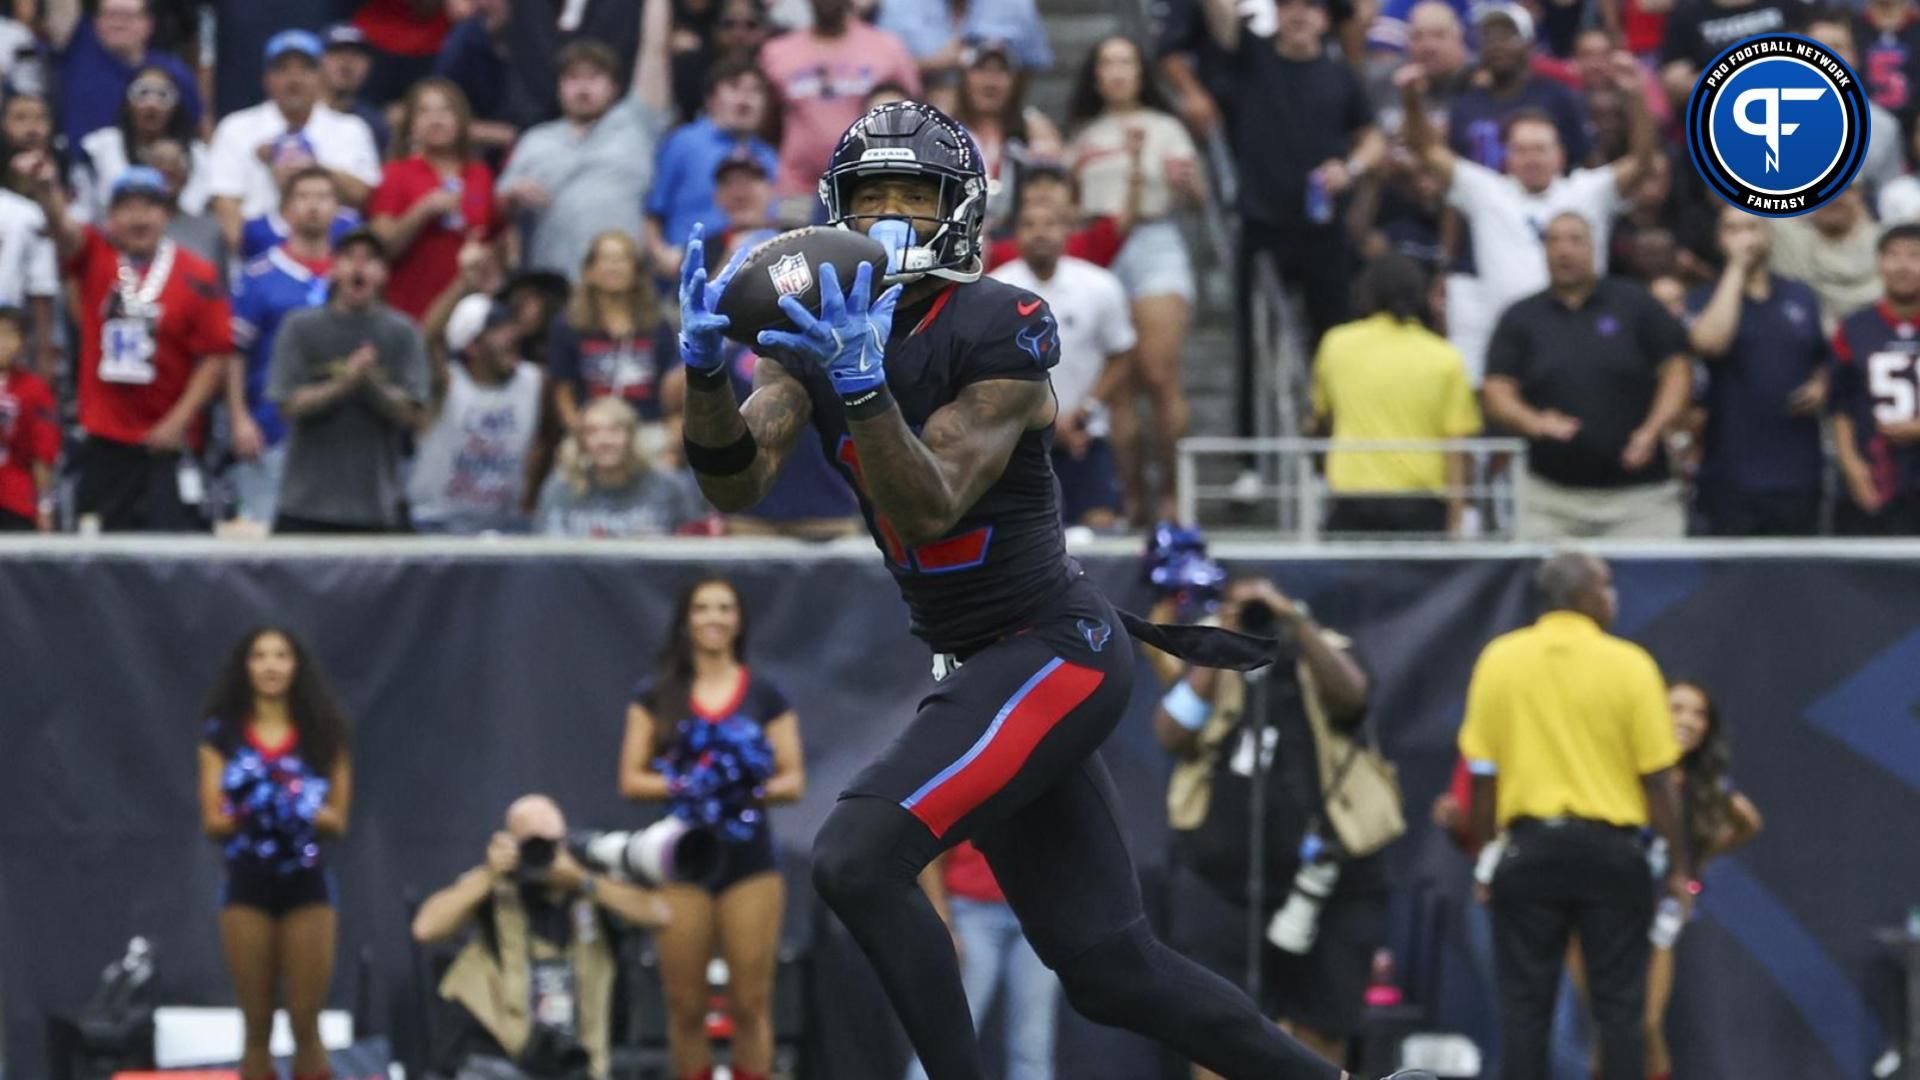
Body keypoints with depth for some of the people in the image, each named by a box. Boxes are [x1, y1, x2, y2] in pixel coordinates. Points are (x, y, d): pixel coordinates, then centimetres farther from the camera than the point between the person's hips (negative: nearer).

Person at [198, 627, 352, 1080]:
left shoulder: (323, 736, 4)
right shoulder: (223, 735, 4)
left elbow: (337, 820, 3)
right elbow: (212, 821, 1)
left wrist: (301, 810, -18)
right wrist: (251, 812, -19)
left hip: (307, 885, 0)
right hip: (247, 886, 0)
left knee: (306, 1028, -1)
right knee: (257, 1030, 4)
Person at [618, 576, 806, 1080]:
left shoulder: (766, 697, 9)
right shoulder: (656, 697, 8)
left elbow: (794, 780, 7)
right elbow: (630, 779, 4)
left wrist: (760, 788, -14)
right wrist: (681, 784, -14)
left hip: (750, 863, 0)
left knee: (750, 1004, -4)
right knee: (685, 1006, 0)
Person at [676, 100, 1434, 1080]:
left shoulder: (1000, 334, -16)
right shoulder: (814, 333, 4)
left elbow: (930, 510, -25)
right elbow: (732, 485, -9)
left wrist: (860, 383, -38)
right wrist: (705, 369, -27)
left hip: (1053, 653, -7)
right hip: (980, 667, 7)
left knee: (857, 860, -22)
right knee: (1110, 973, 8)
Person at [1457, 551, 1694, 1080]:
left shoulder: (1499, 660, 0)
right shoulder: (1630, 665, -5)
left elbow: (1482, 774, 2)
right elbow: (1658, 779, -5)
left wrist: (1484, 855, 12)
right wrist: (1679, 866, 3)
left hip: (1529, 847, 2)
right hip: (1609, 847, -2)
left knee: (1524, 1004, 5)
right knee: (1620, 1004, 4)